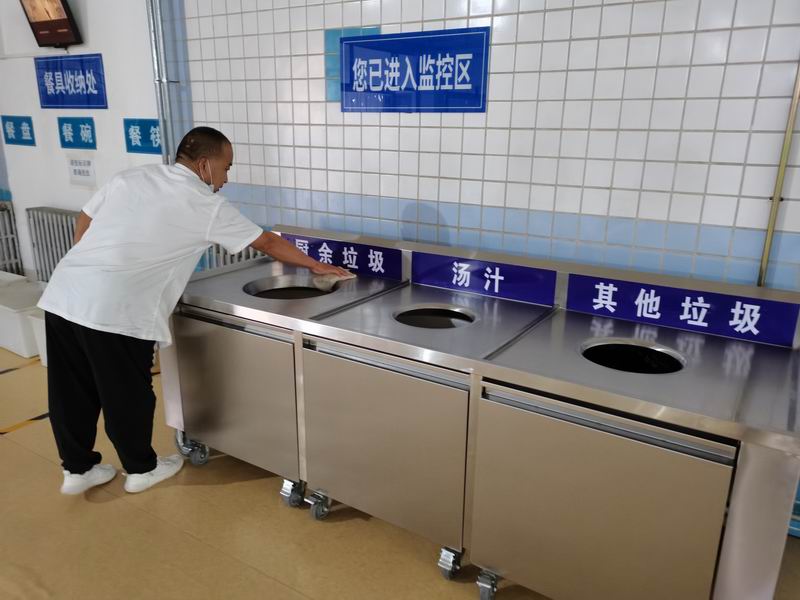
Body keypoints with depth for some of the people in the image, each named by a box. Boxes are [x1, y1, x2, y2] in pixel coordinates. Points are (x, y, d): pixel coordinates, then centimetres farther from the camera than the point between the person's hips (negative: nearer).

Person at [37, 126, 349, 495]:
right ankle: (141, 469, 32)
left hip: (62, 294, 7)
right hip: (113, 310, -7)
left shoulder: (129, 177, 15)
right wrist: (316, 265, 18)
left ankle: (77, 469, 35)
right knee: (128, 394, 12)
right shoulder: (208, 206, -2)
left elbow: (83, 223, 20)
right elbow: (268, 243, 7)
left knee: (71, 391, 18)